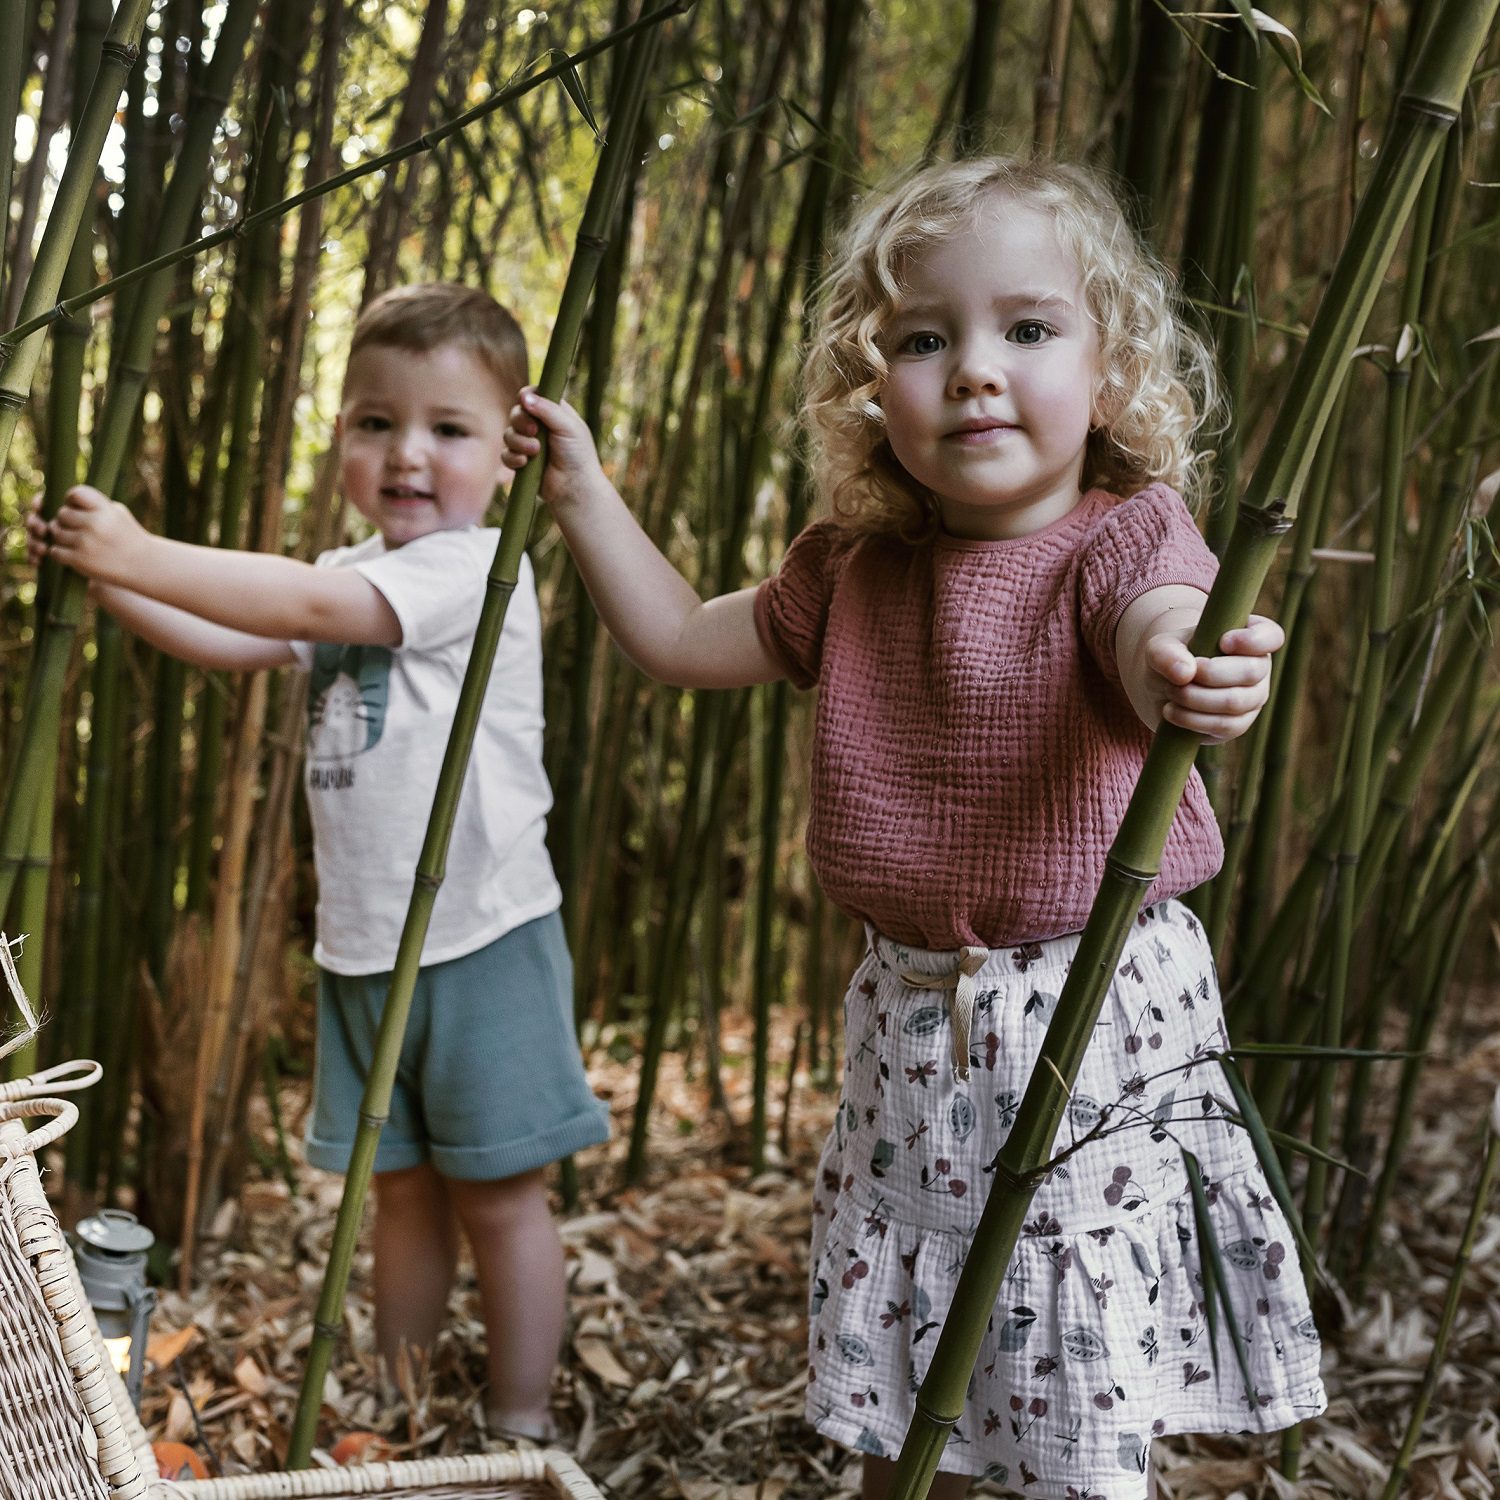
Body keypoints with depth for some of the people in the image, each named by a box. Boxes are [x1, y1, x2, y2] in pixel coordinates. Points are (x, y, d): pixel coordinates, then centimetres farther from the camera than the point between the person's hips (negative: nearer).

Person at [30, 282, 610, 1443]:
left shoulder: (478, 568, -15)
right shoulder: (350, 580, 13)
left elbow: (308, 604, -25)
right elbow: (232, 644, 16)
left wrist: (144, 554, -22)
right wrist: (106, 575, 5)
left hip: (480, 943, -7)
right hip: (363, 946, 7)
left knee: (497, 1194, 3)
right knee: (401, 1183, 17)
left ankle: (521, 1431, 17)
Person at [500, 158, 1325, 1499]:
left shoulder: (1124, 538, -13)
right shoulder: (857, 570, 5)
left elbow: (1165, 634, -36)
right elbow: (684, 640, 17)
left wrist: (1185, 672, -60)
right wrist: (585, 491, 13)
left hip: (1094, 1031, -5)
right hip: (906, 1026, 5)